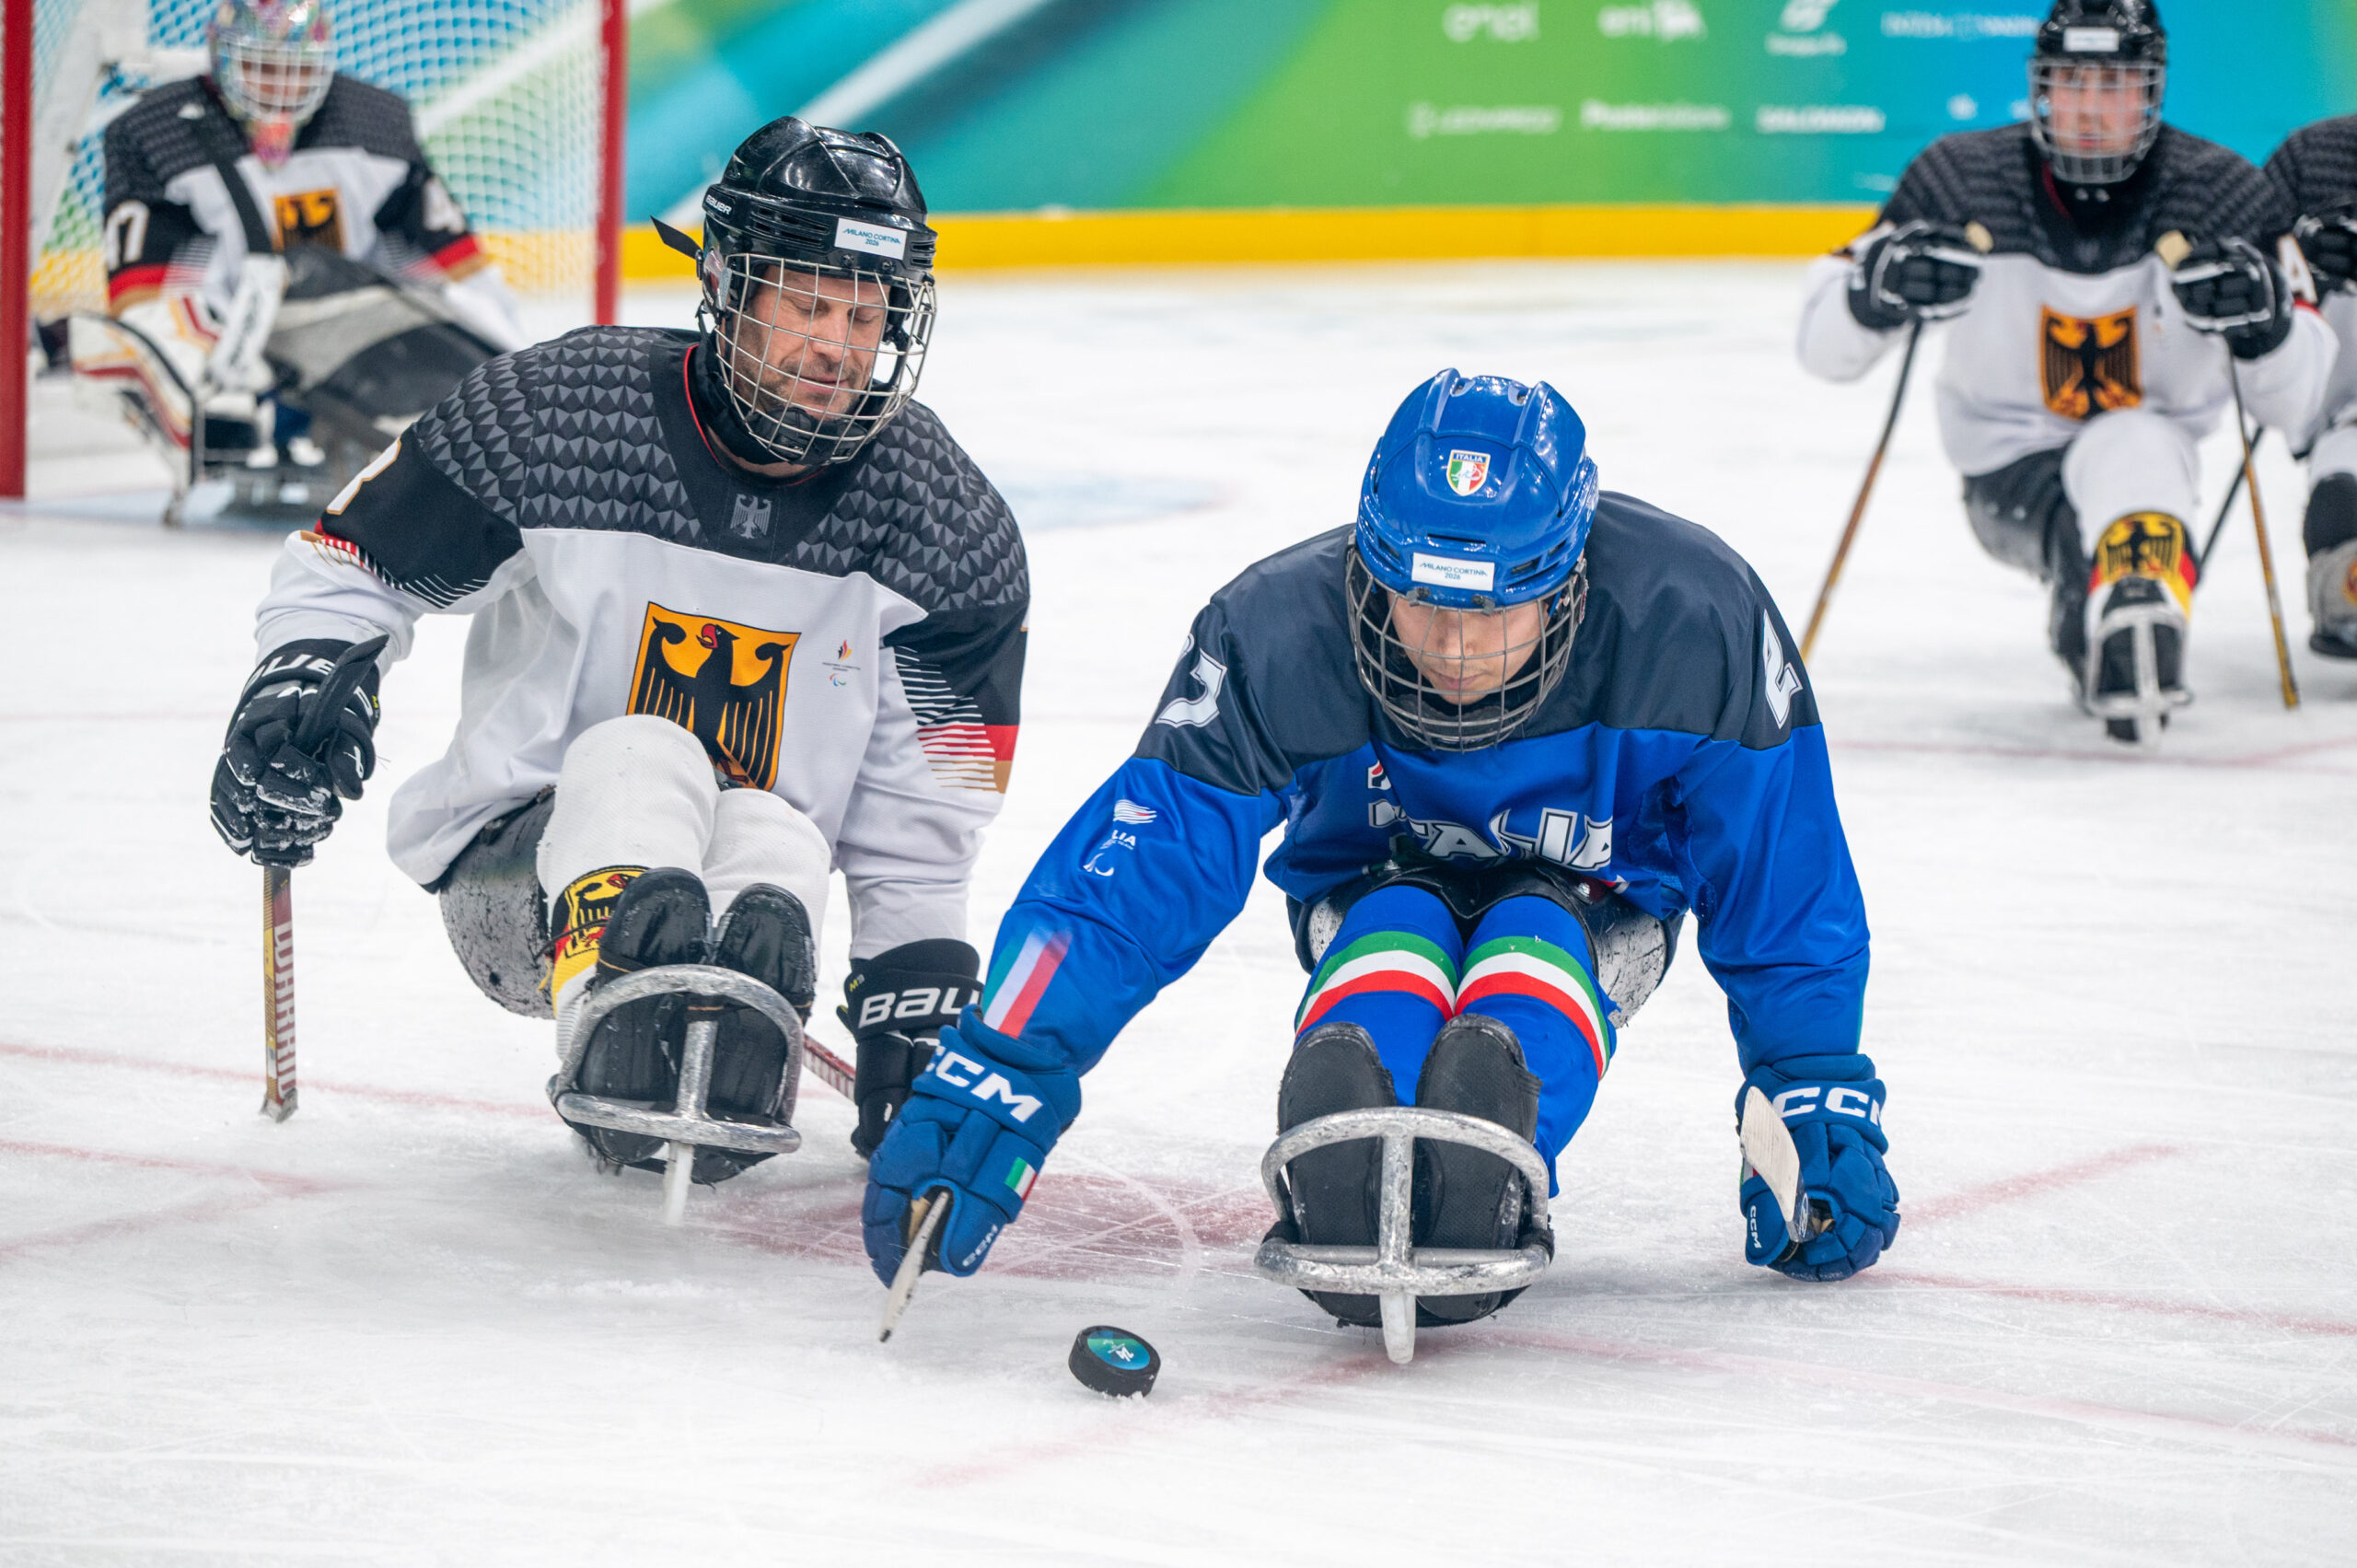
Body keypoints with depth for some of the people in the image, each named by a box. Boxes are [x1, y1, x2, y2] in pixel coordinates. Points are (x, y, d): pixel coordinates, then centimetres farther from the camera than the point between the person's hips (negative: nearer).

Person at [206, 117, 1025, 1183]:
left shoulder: (942, 522, -4)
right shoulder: (562, 411, -12)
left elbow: (922, 813, 2)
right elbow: (354, 562, 0)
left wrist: (917, 986, -2)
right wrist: (299, 680, -18)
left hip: (759, 869, 2)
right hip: (516, 868, -2)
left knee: (777, 843, -31)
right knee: (638, 756, -33)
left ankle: (733, 1019, -58)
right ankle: (617, 1016, -59)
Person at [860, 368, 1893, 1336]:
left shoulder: (1692, 626, -30)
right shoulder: (1275, 639, -30)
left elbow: (1781, 885, -17)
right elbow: (1124, 879, -30)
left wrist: (1821, 1110, -15)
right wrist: (988, 1091, -41)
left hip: (1594, 898, -1)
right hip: (1373, 884, 1)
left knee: (1532, 938, -35)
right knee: (1396, 933, -34)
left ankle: (1484, 1187, -60)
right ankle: (1340, 1182, -58)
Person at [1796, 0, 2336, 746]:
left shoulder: (2223, 194, -9)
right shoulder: (1963, 178, -9)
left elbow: (2295, 401, -5)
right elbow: (1824, 346, -5)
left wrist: (2265, 321, -27)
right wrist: (1881, 293, -28)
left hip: (2153, 457, -1)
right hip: (2008, 473, 1)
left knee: (2130, 452, -37)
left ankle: (2135, 645, -48)